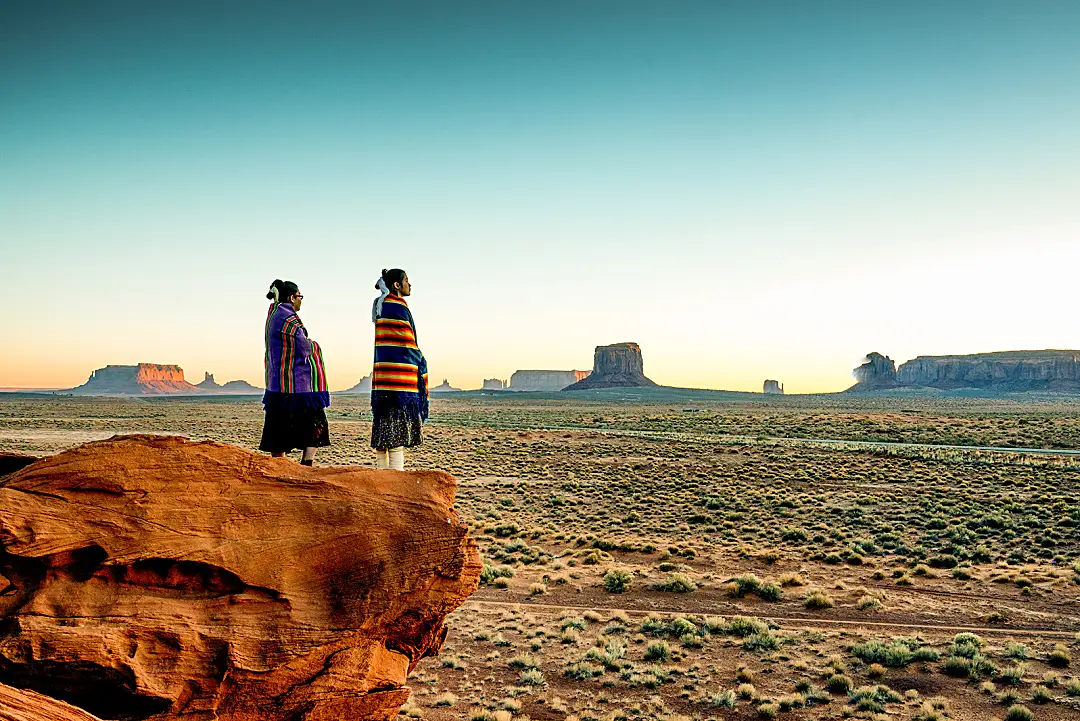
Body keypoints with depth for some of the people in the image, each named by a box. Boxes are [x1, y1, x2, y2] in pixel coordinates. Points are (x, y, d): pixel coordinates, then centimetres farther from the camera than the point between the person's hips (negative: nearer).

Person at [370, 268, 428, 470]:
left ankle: (381, 470, 13)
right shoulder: (397, 306, -11)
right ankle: (396, 471, -9)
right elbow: (408, 343, -11)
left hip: (383, 375, 10)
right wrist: (420, 363, 1)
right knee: (397, 424, -9)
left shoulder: (380, 305, 18)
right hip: (399, 372, -10)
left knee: (383, 423, 9)